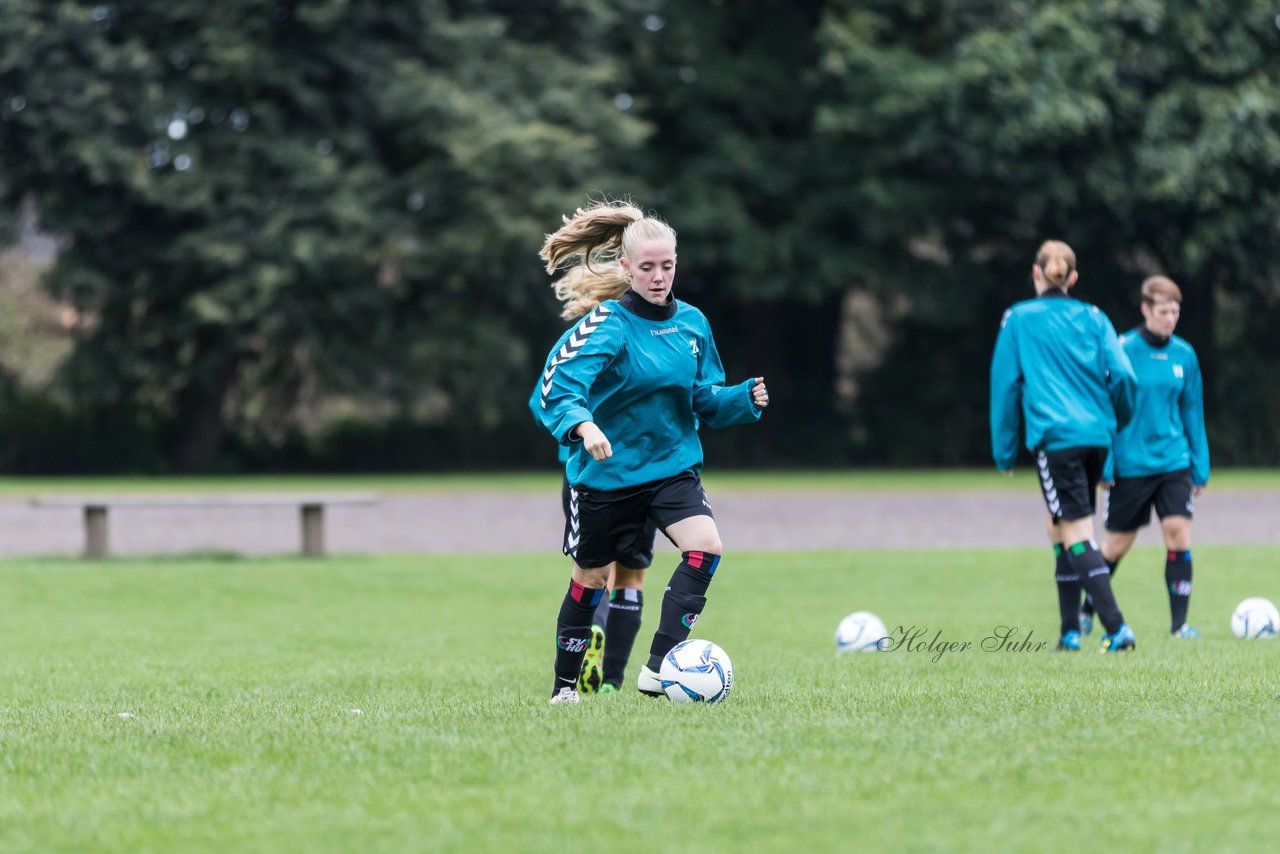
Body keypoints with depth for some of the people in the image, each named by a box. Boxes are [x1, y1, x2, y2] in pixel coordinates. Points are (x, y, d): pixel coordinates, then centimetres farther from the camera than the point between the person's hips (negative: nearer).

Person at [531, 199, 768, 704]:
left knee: (706, 547, -22)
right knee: (591, 578, 10)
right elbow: (555, 388, -26)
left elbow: (704, 400, 11)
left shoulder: (691, 323, 2)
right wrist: (582, 425, -45)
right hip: (606, 471, -4)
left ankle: (658, 670, -22)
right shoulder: (608, 325, -15)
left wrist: (743, 399, -9)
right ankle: (564, 686, 30)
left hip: (673, 467, 4)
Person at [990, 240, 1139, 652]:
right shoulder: (1093, 318, 9)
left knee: (1077, 533, -7)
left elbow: (1005, 384, 3)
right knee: (1060, 528, 17)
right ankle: (1070, 630, 16)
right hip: (1096, 436, 4)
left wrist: (1004, 451, 10)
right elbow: (1122, 376, -1)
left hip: (1055, 438, -4)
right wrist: (1118, 424, 18)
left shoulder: (1018, 320, 3)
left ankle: (1117, 628, -21)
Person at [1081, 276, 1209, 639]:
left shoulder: (1184, 355, 3)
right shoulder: (1123, 350, -10)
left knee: (1178, 534, -11)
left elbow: (1192, 413, 11)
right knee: (1117, 544, 8)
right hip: (1130, 465, -3)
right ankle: (1086, 610, 31)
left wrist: (1200, 467, 10)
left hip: (1174, 461, 3)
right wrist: (1104, 465, -9)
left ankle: (1179, 623, -6)